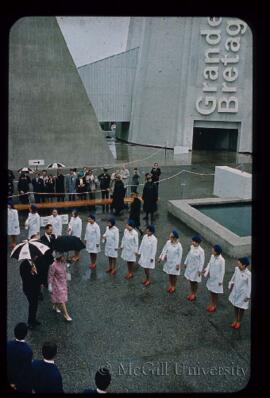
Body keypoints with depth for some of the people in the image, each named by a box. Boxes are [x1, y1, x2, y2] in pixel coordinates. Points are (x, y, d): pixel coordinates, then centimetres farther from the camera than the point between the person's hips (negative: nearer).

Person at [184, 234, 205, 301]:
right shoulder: (192, 247, -5)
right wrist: (186, 263, 15)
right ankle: (192, 293, 36)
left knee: (195, 281, 11)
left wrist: (200, 270, -16)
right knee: (190, 280, 17)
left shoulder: (201, 251, -24)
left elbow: (202, 261, -19)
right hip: (190, 267, 6)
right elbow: (188, 255, 9)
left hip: (196, 268, -6)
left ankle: (194, 294, 30)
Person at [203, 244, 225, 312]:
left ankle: (214, 305, 30)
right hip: (211, 277, 6)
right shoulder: (212, 256, -7)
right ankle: (212, 303, 39)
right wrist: (206, 270, -8)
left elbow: (222, 271, -18)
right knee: (211, 291, 20)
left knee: (215, 293, 11)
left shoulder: (221, 260, -25)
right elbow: (209, 264, 7)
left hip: (217, 278, -6)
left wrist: (220, 280, -12)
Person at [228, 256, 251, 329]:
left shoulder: (248, 274, -28)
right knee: (235, 306, 19)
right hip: (235, 291, 5)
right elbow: (233, 278, 6)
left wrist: (248, 296, -11)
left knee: (241, 308, 15)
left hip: (243, 293, -5)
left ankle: (239, 322, 37)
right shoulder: (236, 269, -13)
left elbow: (249, 286, -18)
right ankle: (235, 320, 41)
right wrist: (230, 286, 15)